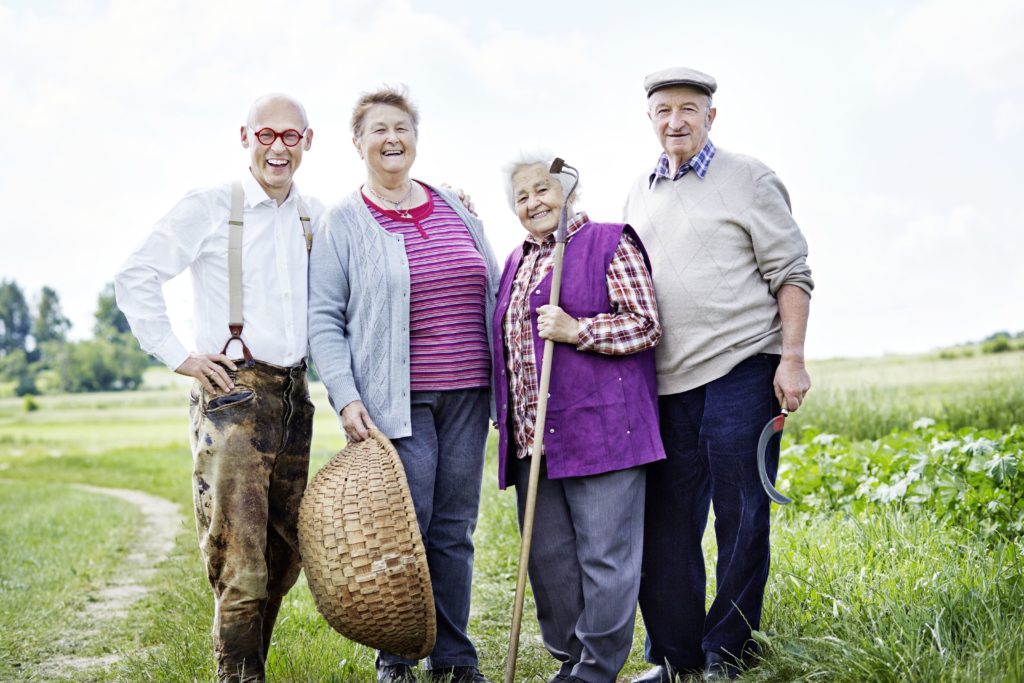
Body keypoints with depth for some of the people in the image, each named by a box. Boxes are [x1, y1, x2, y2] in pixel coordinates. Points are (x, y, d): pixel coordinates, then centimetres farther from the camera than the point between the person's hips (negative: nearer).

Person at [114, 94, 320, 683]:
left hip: (294, 392, 6)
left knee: (286, 550, 11)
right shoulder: (209, 208, -3)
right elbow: (136, 278, -4)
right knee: (241, 556, -9)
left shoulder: (318, 218, 11)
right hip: (232, 391, -5)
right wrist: (178, 355, -8)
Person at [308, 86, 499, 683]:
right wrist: (346, 398, -13)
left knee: (455, 530, 7)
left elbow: (494, 294, 19)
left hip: (466, 394, 4)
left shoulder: (456, 208, 13)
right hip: (396, 402, -4)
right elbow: (324, 320, -2)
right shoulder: (344, 222, 1)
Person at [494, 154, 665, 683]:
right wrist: (507, 421, 22)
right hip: (534, 438, 7)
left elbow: (646, 325, -7)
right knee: (547, 556, 10)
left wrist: (576, 330, -16)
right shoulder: (518, 261, 20)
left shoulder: (610, 243, -1)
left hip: (599, 428, -7)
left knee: (604, 555, -3)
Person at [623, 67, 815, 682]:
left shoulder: (749, 179, 2)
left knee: (741, 518, 0)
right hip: (665, 381, 5)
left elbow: (791, 274, -2)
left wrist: (792, 358, -11)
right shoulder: (641, 195, 17)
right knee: (664, 522, 7)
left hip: (740, 371, -5)